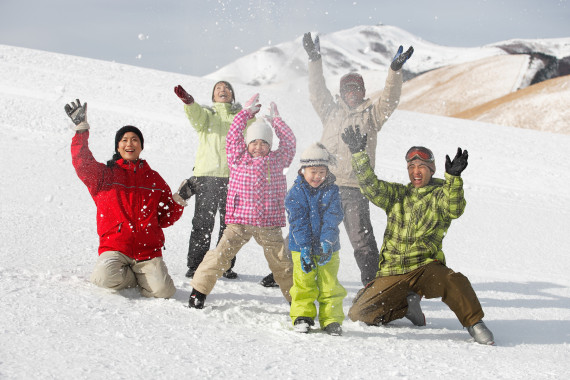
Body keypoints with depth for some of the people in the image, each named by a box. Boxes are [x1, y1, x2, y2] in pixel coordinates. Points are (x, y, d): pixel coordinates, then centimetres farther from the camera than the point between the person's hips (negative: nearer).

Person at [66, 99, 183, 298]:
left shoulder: (154, 178, 17)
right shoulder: (105, 174, 9)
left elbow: (170, 211, 25)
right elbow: (82, 163, -9)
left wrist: (181, 199, 5)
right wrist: (81, 128, -12)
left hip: (149, 249, 1)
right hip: (114, 247, -1)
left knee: (164, 291, -22)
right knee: (106, 277, -34)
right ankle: (133, 278, 2)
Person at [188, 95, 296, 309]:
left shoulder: (277, 161, 10)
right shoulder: (238, 158, 8)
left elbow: (289, 142, 12)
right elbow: (233, 135, 9)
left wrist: (276, 120, 15)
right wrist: (247, 113, 14)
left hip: (269, 223, 1)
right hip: (239, 221, -1)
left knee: (281, 261, 6)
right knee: (221, 254, -12)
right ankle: (199, 290, -2)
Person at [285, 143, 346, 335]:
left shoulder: (331, 191, 1)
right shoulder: (295, 193, -3)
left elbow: (333, 218, -8)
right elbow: (298, 222, -10)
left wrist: (327, 242, -22)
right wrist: (304, 247, -19)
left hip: (328, 249, 1)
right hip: (302, 248, -1)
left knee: (329, 285, 3)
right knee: (304, 284, 1)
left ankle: (331, 319, 11)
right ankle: (302, 316, 15)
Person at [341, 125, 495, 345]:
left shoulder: (441, 194, 1)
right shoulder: (396, 194, 12)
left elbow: (454, 210, -20)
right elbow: (371, 186, -1)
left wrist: (454, 177, -36)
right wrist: (358, 154, -11)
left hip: (426, 267, -4)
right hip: (392, 273, 4)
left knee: (455, 283, -35)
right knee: (359, 314, -4)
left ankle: (474, 323, -12)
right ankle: (406, 306, 20)